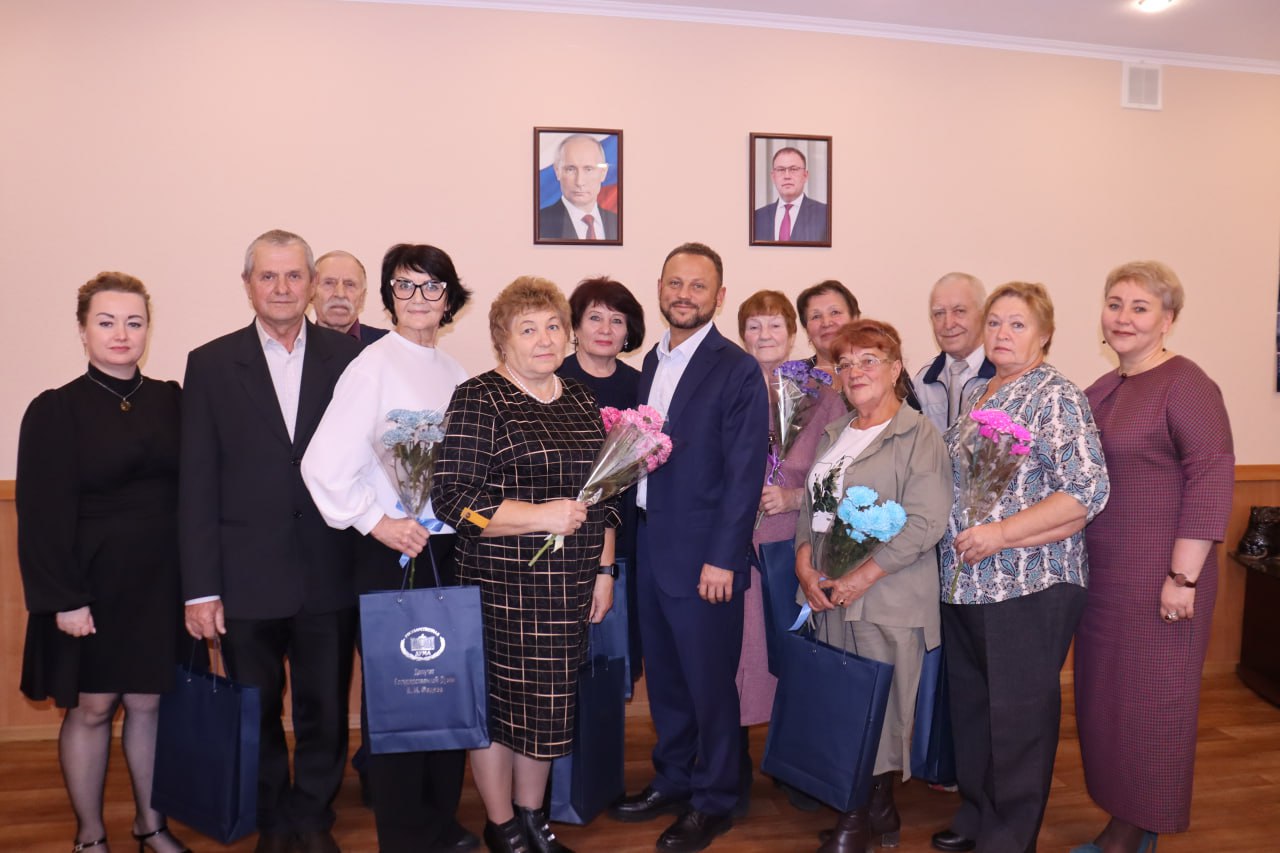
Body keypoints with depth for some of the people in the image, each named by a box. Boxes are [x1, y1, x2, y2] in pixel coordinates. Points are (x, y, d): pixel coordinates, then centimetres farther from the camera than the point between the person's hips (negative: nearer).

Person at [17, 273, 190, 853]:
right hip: (91, 586, -2)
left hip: (160, 584, 3)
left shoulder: (170, 402, 4)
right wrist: (62, 598, -13)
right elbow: (42, 514, -8)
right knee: (91, 707, 7)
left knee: (147, 703, 11)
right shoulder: (56, 410, -5)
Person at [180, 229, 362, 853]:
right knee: (256, 713, 14)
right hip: (246, 578, 0)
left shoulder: (347, 358, 1)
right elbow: (197, 483, -1)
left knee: (325, 709, 12)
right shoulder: (211, 364, 2)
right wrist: (200, 587, -4)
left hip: (329, 574, 0)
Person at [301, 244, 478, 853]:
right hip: (394, 553, -6)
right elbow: (324, 464, -16)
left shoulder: (455, 373, 8)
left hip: (451, 549, 6)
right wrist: (376, 522, -14)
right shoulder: (374, 366, -10)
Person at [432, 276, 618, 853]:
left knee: (549, 706, 15)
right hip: (501, 586, -5)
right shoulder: (479, 400, -8)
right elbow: (453, 498, -15)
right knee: (498, 702, 7)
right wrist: (542, 515, -21)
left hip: (570, 588, 6)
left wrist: (603, 569, 12)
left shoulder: (581, 400, 11)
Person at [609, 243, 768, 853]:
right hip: (650, 544, 7)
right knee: (663, 675, 18)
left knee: (709, 681, 7)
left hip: (703, 553, -6)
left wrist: (722, 559, -16)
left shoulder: (737, 371, -11)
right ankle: (672, 781, 37)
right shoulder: (653, 361, 10)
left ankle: (713, 802, 26)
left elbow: (744, 473, -14)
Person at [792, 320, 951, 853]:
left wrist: (861, 578, -16)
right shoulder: (832, 435, 15)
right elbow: (810, 504, 17)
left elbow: (924, 522, -14)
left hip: (889, 598, -6)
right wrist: (804, 564, 1)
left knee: (883, 707, 0)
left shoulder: (918, 435, -6)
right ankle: (866, 810, 23)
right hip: (829, 598, 6)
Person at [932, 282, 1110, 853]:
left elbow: (1087, 491, -16)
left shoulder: (1056, 397, -8)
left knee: (1019, 715, 3)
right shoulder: (976, 397, 14)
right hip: (965, 585, 7)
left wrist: (1000, 533, -20)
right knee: (971, 706, 15)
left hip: (1030, 586, -7)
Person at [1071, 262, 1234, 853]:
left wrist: (1182, 577, -20)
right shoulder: (1102, 390, 12)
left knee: (1147, 704, 5)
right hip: (1103, 576, 8)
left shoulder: (1185, 385, -11)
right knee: (1104, 699, 14)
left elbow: (1212, 481, -18)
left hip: (1157, 581, -7)